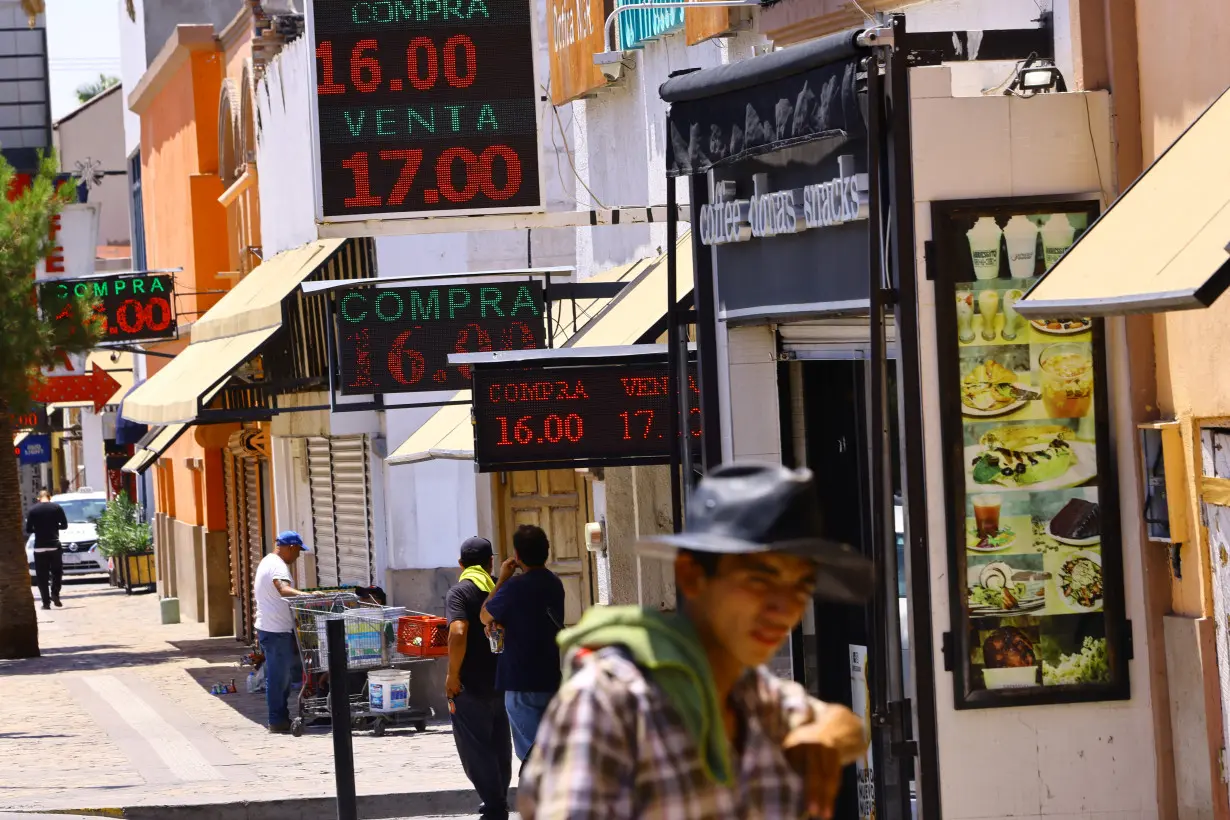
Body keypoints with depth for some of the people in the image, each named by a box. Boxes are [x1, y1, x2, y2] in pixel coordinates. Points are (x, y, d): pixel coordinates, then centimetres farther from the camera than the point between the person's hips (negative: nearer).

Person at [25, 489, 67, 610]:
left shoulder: (32, 510, 0)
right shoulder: (57, 508, 0)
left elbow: (28, 530, 1)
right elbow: (64, 525, 2)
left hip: (39, 547, 0)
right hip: (54, 545, 0)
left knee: (42, 575, 3)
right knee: (57, 572, 15)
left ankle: (46, 602, -2)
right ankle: (55, 594, -4)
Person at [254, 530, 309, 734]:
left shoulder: (266, 561, 16)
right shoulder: (278, 566, -17)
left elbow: (256, 586, 32)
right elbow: (283, 589, -36)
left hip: (266, 627, 11)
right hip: (277, 630, -11)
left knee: (278, 676, 16)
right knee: (279, 677, -5)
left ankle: (281, 717, 21)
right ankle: (278, 721, -2)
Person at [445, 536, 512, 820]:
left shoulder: (459, 592, -11)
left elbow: (458, 634, -25)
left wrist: (452, 675, -16)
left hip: (472, 684, -6)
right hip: (502, 681, 6)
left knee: (475, 749, -1)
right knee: (499, 746, 18)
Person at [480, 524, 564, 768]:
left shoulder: (514, 587, -17)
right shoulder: (554, 584, 9)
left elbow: (486, 617, -2)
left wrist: (502, 579, 2)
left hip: (523, 683, -8)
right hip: (552, 680, 8)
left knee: (531, 753, -6)